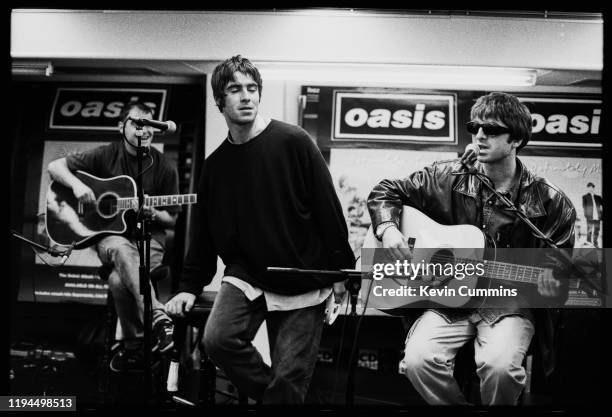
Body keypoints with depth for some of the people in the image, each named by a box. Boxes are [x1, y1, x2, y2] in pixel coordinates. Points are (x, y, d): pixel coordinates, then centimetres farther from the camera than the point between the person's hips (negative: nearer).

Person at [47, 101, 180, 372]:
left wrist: (153, 214, -15)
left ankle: (134, 348, -16)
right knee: (122, 250, -39)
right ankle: (158, 319, -42)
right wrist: (77, 185, -15)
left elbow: (172, 220, 7)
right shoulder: (106, 155, 2)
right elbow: (55, 166, 4)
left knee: (118, 279, -32)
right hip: (109, 234, 1)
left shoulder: (164, 168, 1)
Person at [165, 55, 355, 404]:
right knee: (218, 339, -20)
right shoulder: (215, 164, 7)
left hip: (304, 282, -3)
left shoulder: (293, 142, -8)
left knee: (288, 382, -3)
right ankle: (271, 393, 6)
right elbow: (204, 231, 13)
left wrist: (342, 271, -6)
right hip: (246, 277, 4)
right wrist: (190, 287, 9)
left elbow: (328, 209, -7)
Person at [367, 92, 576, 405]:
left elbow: (559, 271, 3)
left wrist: (553, 290, -19)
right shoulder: (448, 178, 0)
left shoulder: (549, 202, -4)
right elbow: (385, 191, 9)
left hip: (508, 305, -1)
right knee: (418, 358, -27)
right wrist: (388, 228, -9)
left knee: (499, 363, -33)